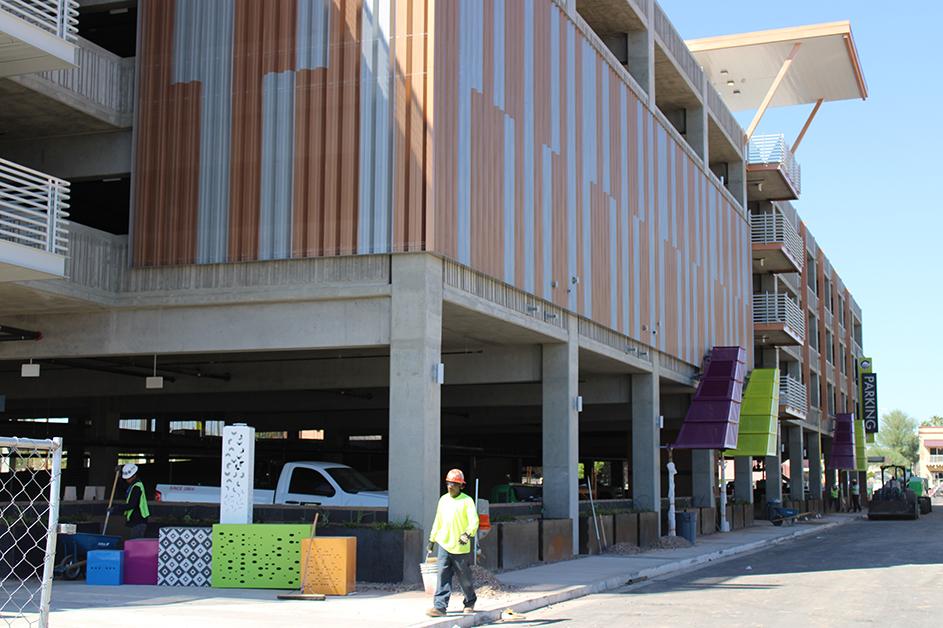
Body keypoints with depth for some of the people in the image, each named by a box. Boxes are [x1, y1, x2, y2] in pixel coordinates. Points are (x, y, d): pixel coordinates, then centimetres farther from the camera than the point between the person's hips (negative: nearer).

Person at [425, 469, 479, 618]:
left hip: (460, 547, -4)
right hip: (444, 544, 4)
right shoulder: (443, 500, 10)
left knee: (464, 578, 9)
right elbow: (438, 521, 19)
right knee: (443, 576, -5)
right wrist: (432, 539, 22)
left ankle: (470, 603, 30)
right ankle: (440, 607, -8)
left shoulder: (467, 501, -7)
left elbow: (474, 521, -17)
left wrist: (468, 534, -34)